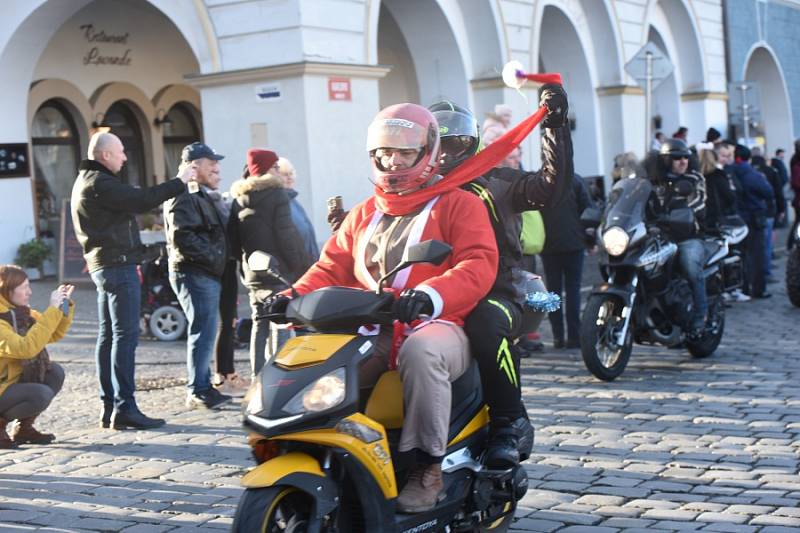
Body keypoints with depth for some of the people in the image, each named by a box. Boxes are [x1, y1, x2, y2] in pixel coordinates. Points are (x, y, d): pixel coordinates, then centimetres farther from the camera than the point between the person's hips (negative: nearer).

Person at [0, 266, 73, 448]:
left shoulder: (20, 313, 4)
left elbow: (54, 334, 12)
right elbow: (27, 348, -37)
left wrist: (65, 304, -4)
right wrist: (53, 310, -35)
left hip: (15, 382, 9)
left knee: (55, 372, -4)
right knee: (41, 394, -28)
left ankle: (23, 427, 6)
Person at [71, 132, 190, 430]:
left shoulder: (86, 182, 20)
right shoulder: (99, 183, -14)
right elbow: (141, 201, -21)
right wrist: (179, 182, -13)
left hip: (103, 266, 11)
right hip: (118, 265, -11)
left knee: (108, 336, 11)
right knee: (126, 335, -11)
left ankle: (109, 407, 14)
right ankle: (124, 408, -13)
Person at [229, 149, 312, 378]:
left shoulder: (238, 199, 13)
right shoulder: (276, 194, -8)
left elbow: (233, 239, 15)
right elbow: (287, 235, -13)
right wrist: (302, 265, -8)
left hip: (252, 275, 7)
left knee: (259, 324, 12)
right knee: (280, 325, -7)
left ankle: (257, 375, 13)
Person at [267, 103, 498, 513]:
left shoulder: (459, 204, 5)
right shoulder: (364, 214, 25)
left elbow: (478, 265, -10)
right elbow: (333, 265, 18)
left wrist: (430, 296, -30)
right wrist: (296, 296, -4)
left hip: (436, 325, -5)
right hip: (371, 332, 5)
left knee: (420, 352, -40)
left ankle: (427, 466, -28)